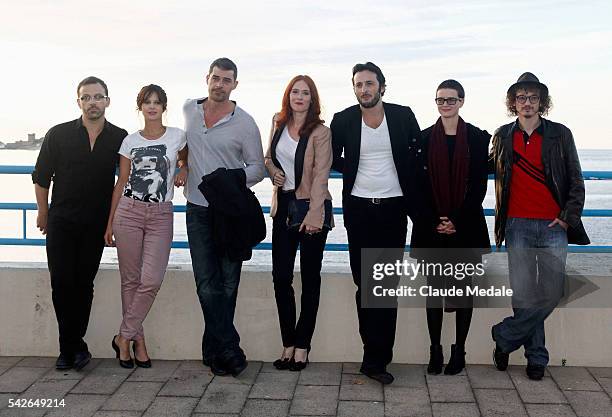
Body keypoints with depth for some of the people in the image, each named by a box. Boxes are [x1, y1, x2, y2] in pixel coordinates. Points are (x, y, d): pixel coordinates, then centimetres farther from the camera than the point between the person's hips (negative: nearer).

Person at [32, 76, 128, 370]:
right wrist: (43, 214, 10)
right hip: (61, 222, 0)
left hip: (96, 225, 0)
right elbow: (41, 178, 7)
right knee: (62, 282, -4)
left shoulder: (120, 138, -1)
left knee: (84, 283, 5)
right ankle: (73, 347, 8)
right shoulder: (59, 135, -2)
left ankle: (71, 347, 16)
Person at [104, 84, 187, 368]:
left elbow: (187, 159, 24)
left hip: (161, 216, -1)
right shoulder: (130, 141, 7)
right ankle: (137, 338, 16)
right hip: (129, 212, 1)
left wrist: (184, 170, -1)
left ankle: (124, 337, 6)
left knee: (151, 281, -10)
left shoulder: (177, 136, 4)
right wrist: (110, 222, 8)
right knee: (130, 279, 3)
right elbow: (121, 183, 10)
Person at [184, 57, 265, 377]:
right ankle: (230, 351, 1)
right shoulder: (189, 109, 7)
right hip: (198, 209, 3)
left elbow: (257, 168, -2)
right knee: (207, 283, -4)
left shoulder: (244, 123, -5)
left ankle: (213, 351, 17)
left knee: (228, 283, 3)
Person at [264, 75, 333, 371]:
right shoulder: (278, 124, 8)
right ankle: (288, 344, 13)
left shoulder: (320, 133, -9)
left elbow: (320, 175, -14)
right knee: (281, 275, 2)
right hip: (283, 205, 5)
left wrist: (314, 215, -22)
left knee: (310, 277, 5)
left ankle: (302, 345, 13)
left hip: (312, 206, -5)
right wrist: (273, 172, 2)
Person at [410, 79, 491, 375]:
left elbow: (479, 186, -1)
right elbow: (419, 184, 2)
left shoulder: (477, 138, 3)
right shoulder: (424, 138, 6)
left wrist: (457, 220, -10)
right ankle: (435, 351, 13)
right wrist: (436, 221, -8)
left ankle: (459, 351, 15)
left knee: (463, 289, 4)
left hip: (466, 226, -1)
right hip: (432, 227, 1)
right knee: (434, 289, 5)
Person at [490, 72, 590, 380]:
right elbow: (488, 168, 18)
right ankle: (536, 356, 17)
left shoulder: (560, 135, 6)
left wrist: (568, 217, -5)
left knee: (551, 295, -3)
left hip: (553, 227, 0)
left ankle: (504, 337, 15)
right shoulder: (503, 137, 8)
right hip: (518, 226, 0)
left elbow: (576, 181, 7)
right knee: (523, 296, -3)